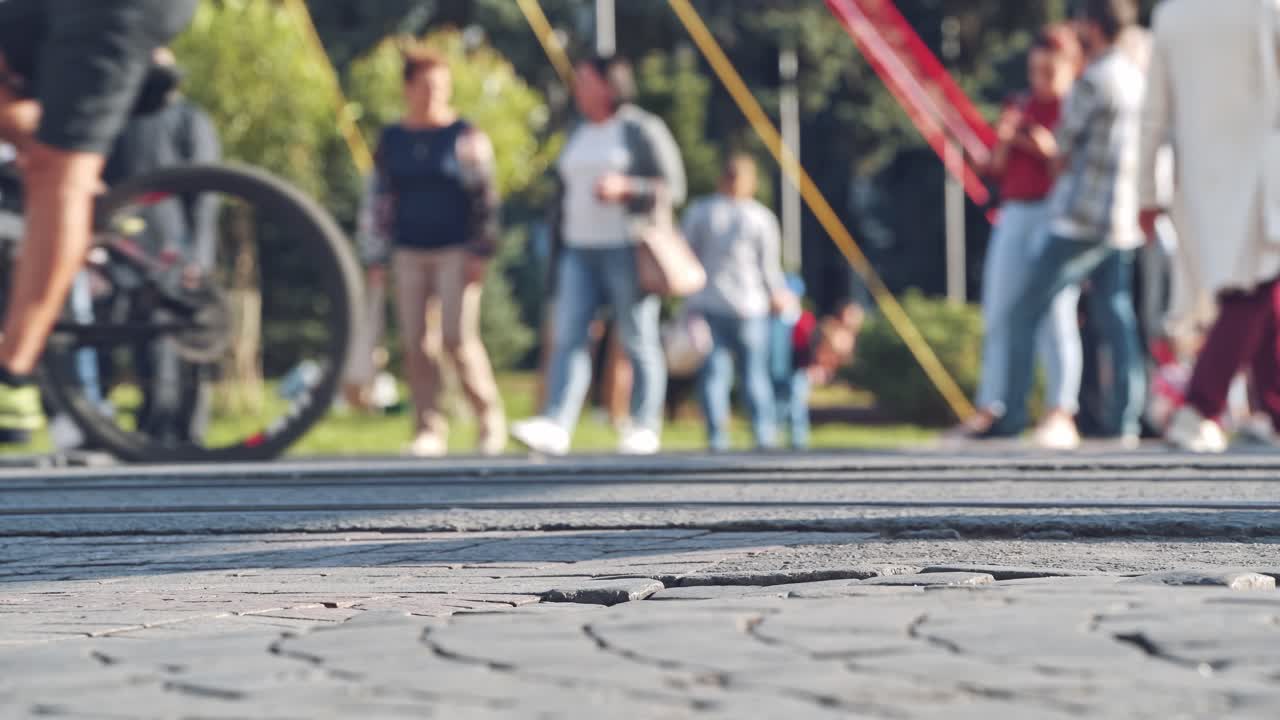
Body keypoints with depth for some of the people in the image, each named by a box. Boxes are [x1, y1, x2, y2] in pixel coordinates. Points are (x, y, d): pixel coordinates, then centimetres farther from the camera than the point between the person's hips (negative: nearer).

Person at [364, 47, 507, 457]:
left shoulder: (466, 137, 0)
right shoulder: (392, 141, 11)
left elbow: (484, 197, -1)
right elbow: (383, 200, 15)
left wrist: (481, 252, -8)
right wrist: (379, 259, 10)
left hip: (456, 250, -4)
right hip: (409, 253, 4)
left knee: (458, 338, -12)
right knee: (416, 343, -2)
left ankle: (490, 419, 5)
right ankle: (430, 430, 4)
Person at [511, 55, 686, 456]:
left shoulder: (642, 130, -2)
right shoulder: (579, 137, 18)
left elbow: (672, 189, -7)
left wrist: (624, 187, -21)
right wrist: (559, 248, 16)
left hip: (628, 250, -6)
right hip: (580, 253, 6)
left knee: (638, 342, -1)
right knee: (568, 336, -9)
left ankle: (645, 428, 7)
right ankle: (555, 426, -20)